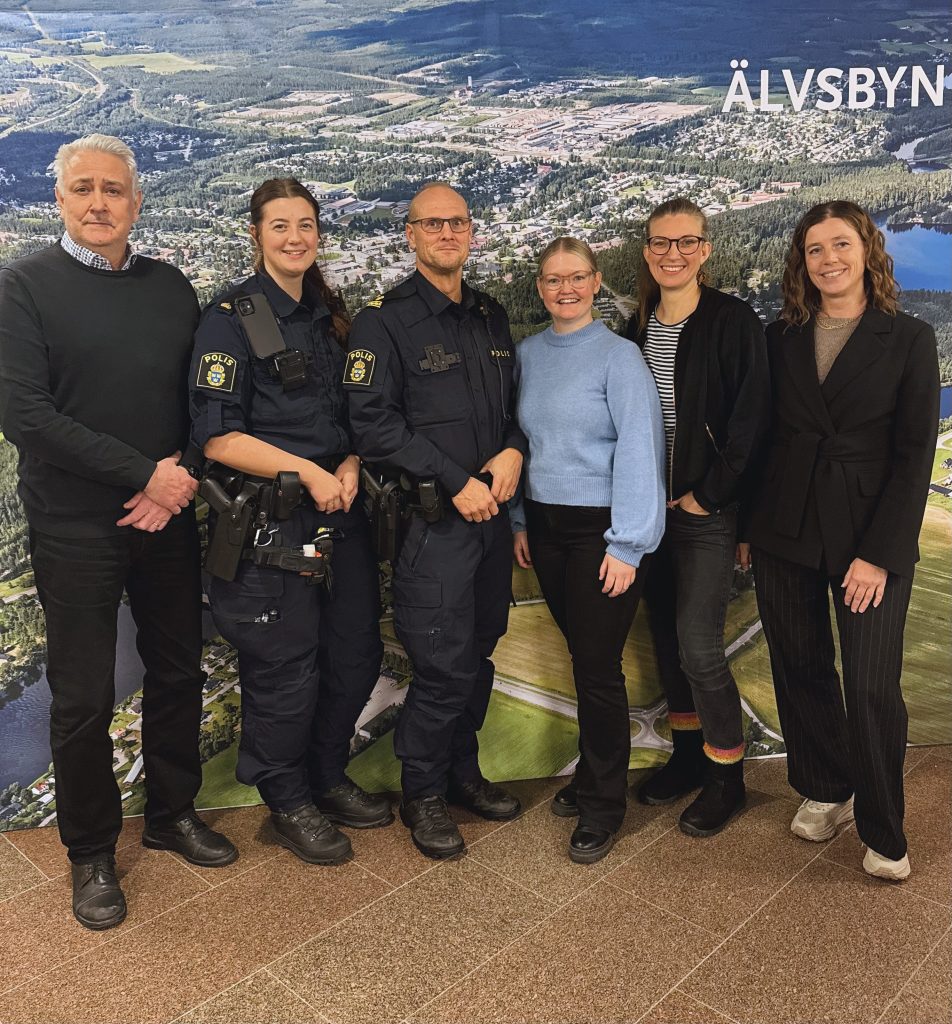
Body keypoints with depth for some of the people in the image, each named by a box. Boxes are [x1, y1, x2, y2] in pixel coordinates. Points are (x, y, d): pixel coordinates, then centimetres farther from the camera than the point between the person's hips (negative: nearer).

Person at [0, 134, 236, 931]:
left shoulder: (171, 288, 7)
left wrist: (176, 484, -9)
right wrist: (143, 472, -17)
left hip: (167, 517, 4)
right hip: (75, 527, -4)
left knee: (178, 671, 14)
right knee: (84, 695, 5)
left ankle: (174, 812, 35)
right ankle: (92, 851, 25)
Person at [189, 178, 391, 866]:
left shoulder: (330, 314, 13)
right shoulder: (232, 317, -8)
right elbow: (217, 437, -14)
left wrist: (350, 466, -2)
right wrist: (307, 471, -17)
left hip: (340, 510, 7)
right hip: (270, 519, -6)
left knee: (357, 654, 13)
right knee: (286, 670, 3)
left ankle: (328, 776, 36)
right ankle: (289, 802, 27)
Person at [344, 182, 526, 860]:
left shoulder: (492, 318, 14)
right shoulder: (385, 320, -6)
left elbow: (515, 402, 19)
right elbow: (373, 423, -14)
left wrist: (514, 450, -4)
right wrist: (456, 481, -16)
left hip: (492, 514, 6)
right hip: (431, 519, -6)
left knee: (479, 653, 15)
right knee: (445, 665, -3)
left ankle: (463, 771, 34)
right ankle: (422, 793, 19)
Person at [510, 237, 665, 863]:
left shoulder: (619, 355, -8)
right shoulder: (528, 355, 8)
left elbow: (640, 451, -12)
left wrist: (627, 544, -15)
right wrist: (521, 520, 12)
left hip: (602, 530, -5)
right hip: (545, 525, 5)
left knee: (598, 667, -1)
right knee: (581, 656, 14)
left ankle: (604, 804, 15)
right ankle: (594, 774, 32)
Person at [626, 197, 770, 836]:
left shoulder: (734, 321, -8)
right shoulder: (638, 327, 9)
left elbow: (750, 420, -12)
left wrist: (707, 496, -13)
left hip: (706, 510, -6)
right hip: (649, 507, 6)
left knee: (698, 647, -6)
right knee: (667, 637, 13)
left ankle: (727, 776, 13)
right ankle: (689, 753, 30)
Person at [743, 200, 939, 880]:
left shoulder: (909, 339, -1)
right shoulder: (781, 339, 7)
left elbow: (915, 455, -6)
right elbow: (760, 435, 9)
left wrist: (879, 554, -13)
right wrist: (746, 526, 4)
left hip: (872, 539, -3)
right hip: (785, 534, 3)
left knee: (873, 689, -4)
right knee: (801, 672, 11)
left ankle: (883, 831, 15)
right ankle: (824, 792, 32)